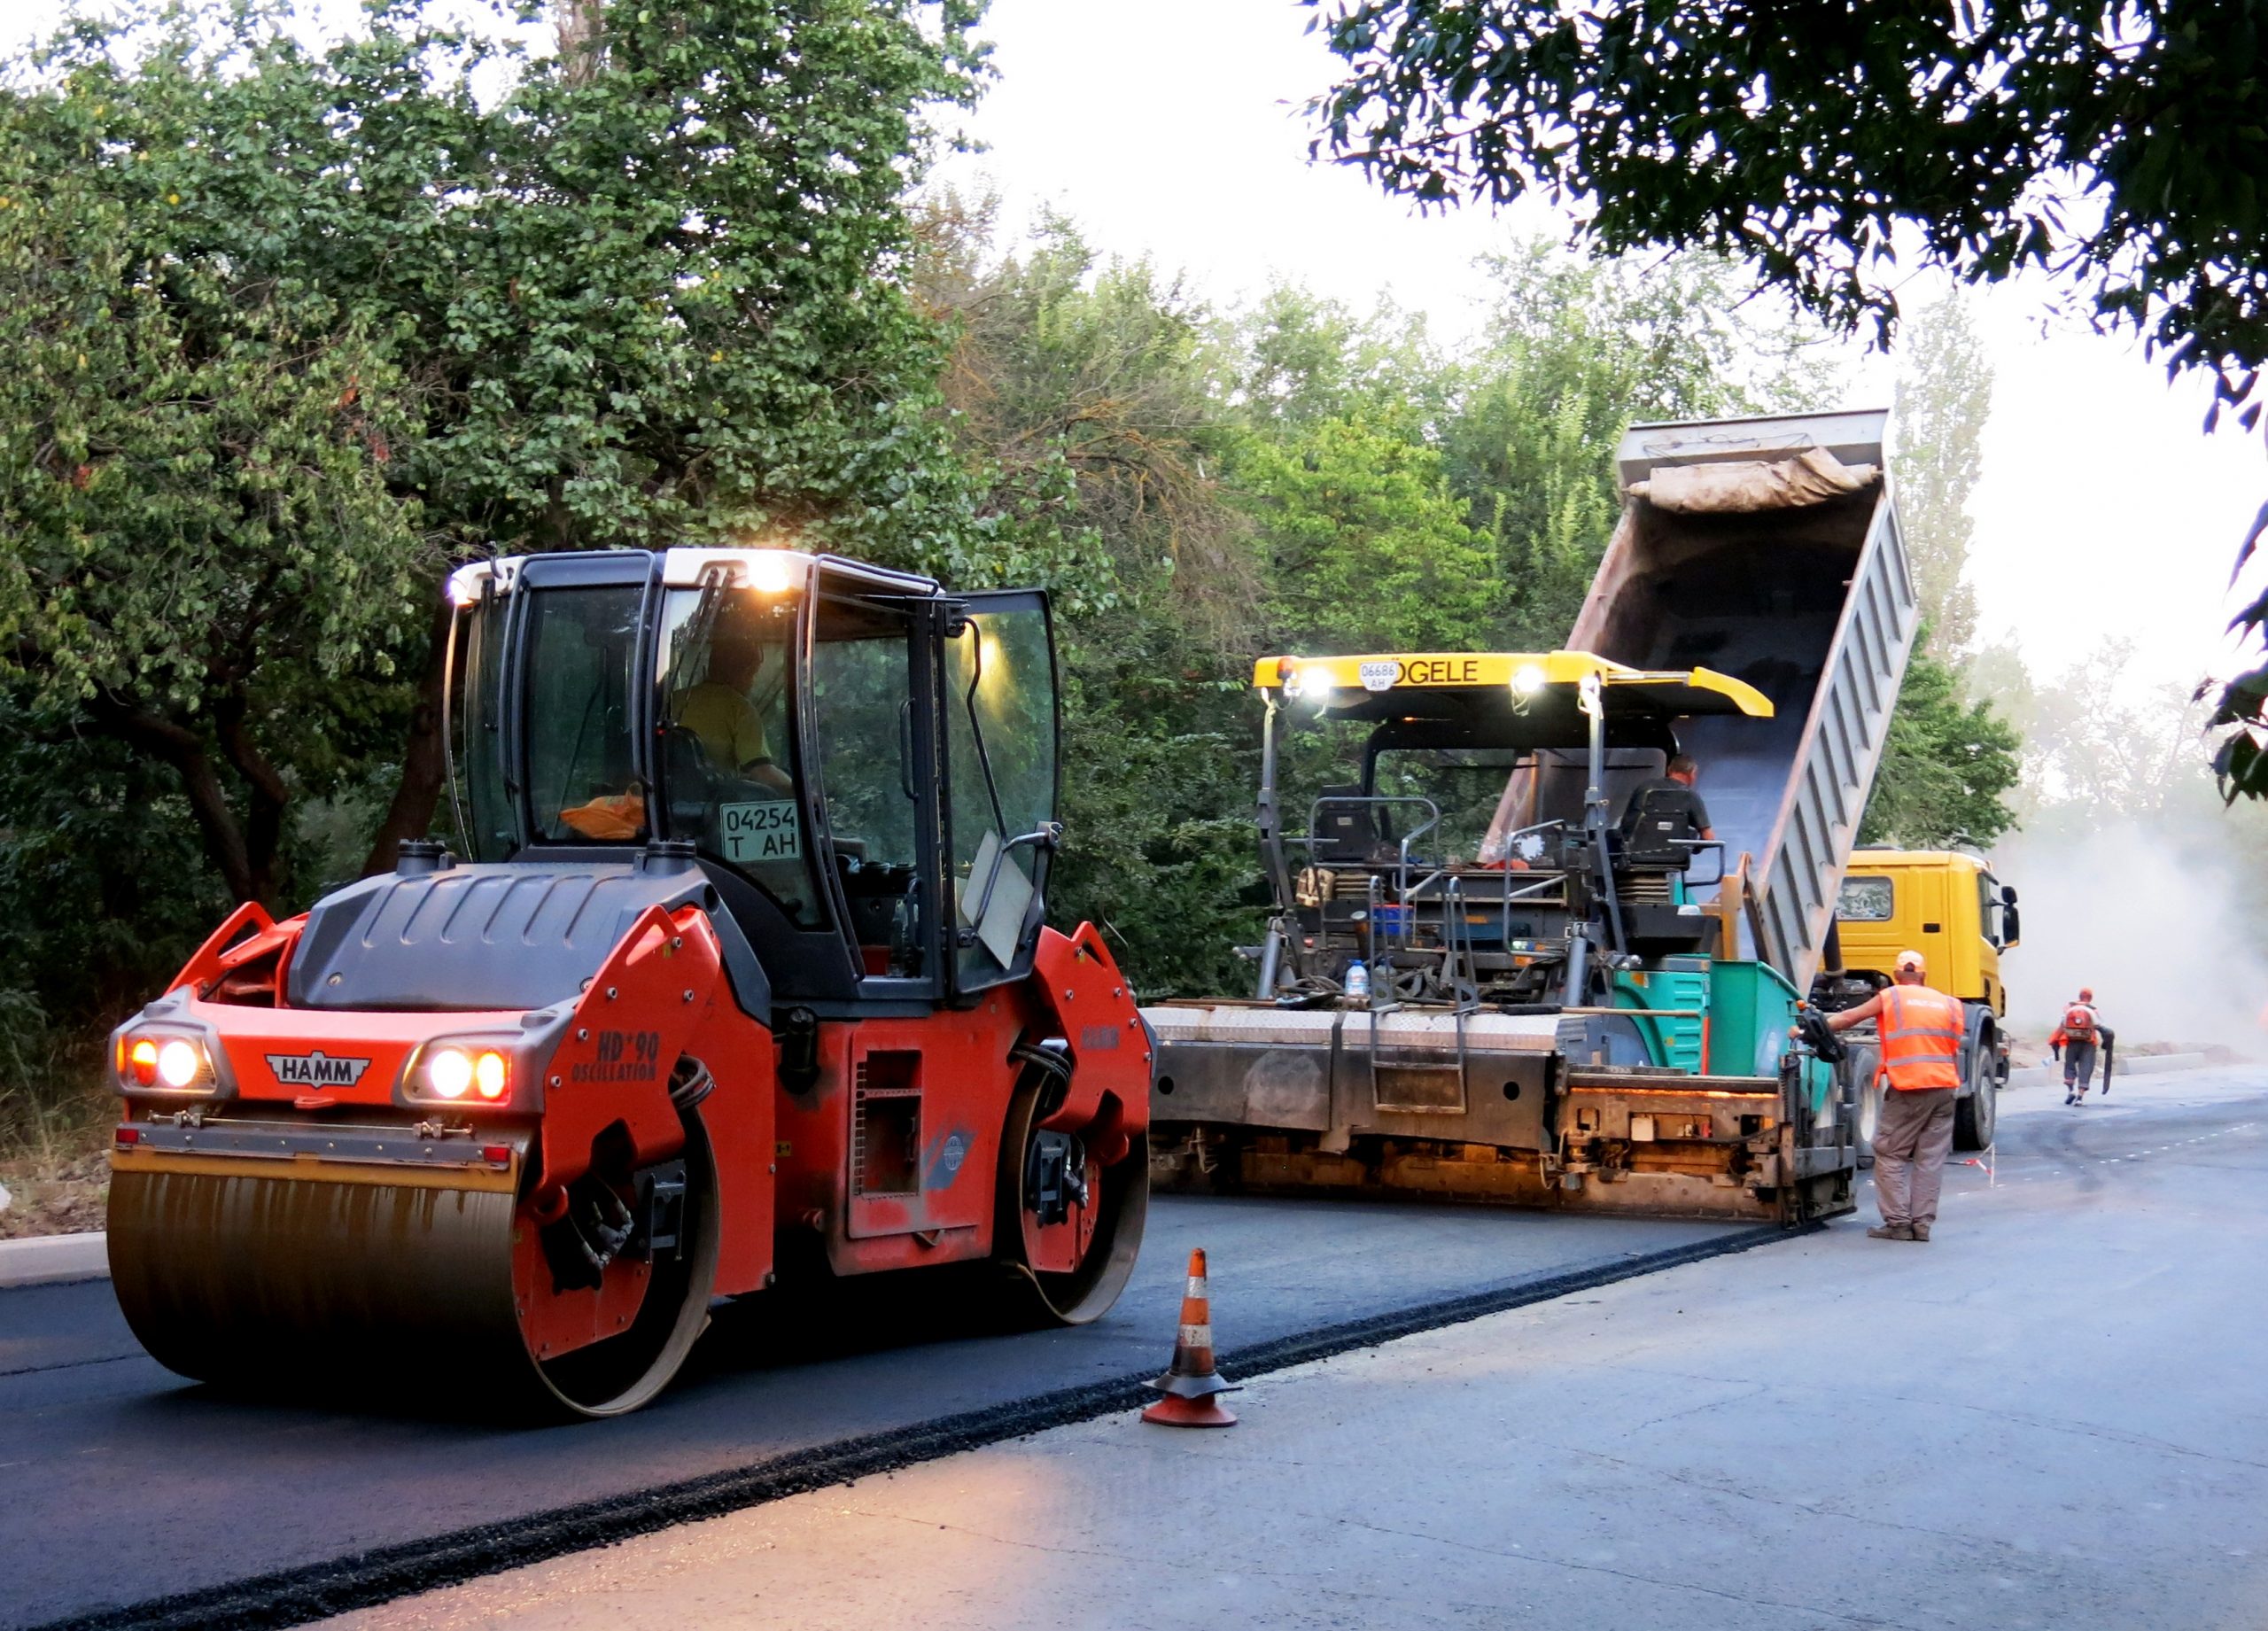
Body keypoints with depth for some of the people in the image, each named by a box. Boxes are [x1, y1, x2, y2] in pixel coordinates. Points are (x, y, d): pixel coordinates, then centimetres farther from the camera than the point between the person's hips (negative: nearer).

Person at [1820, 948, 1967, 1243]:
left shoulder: (1890, 997, 4)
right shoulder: (1947, 1003, 14)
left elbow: (1848, 1018, 4)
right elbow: (1956, 1045, 10)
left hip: (1909, 1088, -4)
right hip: (1944, 1087, 4)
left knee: (1890, 1155, 5)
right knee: (1930, 1158, 7)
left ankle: (1898, 1222, -1)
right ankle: (1922, 1223, 6)